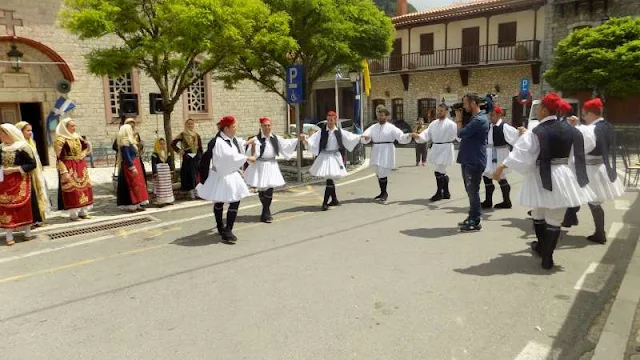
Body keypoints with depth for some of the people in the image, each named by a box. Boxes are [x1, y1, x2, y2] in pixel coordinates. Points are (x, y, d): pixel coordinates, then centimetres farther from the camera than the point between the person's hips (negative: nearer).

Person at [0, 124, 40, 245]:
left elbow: (32, 164, -11)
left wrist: (14, 169, -17)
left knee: (25, 206, 2)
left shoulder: (23, 147, -11)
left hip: (21, 182, -4)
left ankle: (27, 232, 15)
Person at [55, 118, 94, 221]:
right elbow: (59, 158, -15)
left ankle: (83, 212, 17)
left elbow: (86, 147, 23)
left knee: (84, 188, 7)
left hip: (80, 167, 7)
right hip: (69, 168, -7)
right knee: (72, 190, -5)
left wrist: (82, 155, 3)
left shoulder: (77, 137, 8)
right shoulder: (60, 140, -12)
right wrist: (64, 172, -20)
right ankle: (74, 214, 4)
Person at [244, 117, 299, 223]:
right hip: (260, 167, -4)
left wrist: (298, 139, 11)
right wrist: (253, 146, -34)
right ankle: (266, 213, 21)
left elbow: (286, 144, 15)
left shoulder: (275, 138, 6)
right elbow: (253, 155, -15)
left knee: (269, 190, 5)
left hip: (272, 166, 4)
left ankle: (265, 214, 20)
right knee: (262, 190, 2)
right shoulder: (257, 139, -10)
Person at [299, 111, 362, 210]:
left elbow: (351, 138, 10)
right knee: (330, 179, 11)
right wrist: (304, 139, -24)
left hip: (335, 157, -1)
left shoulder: (340, 132, 2)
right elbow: (311, 141, -8)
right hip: (324, 157, 1)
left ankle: (325, 202, -5)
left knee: (330, 179, -9)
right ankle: (334, 200, 28)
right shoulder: (322, 132, -1)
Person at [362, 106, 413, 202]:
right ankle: (382, 192, 29)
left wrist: (408, 136, -27)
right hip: (376, 152, 5)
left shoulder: (391, 127, -2)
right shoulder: (373, 127, 9)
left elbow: (401, 137, -8)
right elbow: (365, 135, -4)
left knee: (382, 173, -10)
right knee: (379, 173, 13)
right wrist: (366, 138, -27)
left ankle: (384, 193, 7)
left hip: (387, 152, -5)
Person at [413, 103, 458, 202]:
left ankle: (439, 193, 9)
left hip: (445, 149, -7)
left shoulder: (450, 124, -9)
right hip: (435, 149, 7)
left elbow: (459, 135, -14)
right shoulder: (434, 123, 11)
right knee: (442, 172, 14)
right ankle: (446, 193, 27)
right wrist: (418, 136, -14)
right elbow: (427, 134, 3)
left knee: (439, 171, -7)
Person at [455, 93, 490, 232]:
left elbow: (461, 133, -21)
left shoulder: (479, 120, -19)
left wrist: (459, 119, -5)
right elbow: (464, 133, 16)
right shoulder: (474, 118, 13)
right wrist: (460, 119, 6)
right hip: (468, 160, 10)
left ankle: (475, 223, 6)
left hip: (475, 162, -10)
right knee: (470, 191, 16)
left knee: (473, 191, -3)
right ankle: (472, 218, 27)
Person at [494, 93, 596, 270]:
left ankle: (541, 247, 39)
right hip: (562, 176, 3)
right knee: (554, 220, 6)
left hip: (542, 178, -3)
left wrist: (501, 166, -21)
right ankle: (547, 258, 6)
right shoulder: (569, 128, 1)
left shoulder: (536, 132, -14)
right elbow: (588, 142, 19)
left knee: (538, 215, 20)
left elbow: (520, 153, -23)